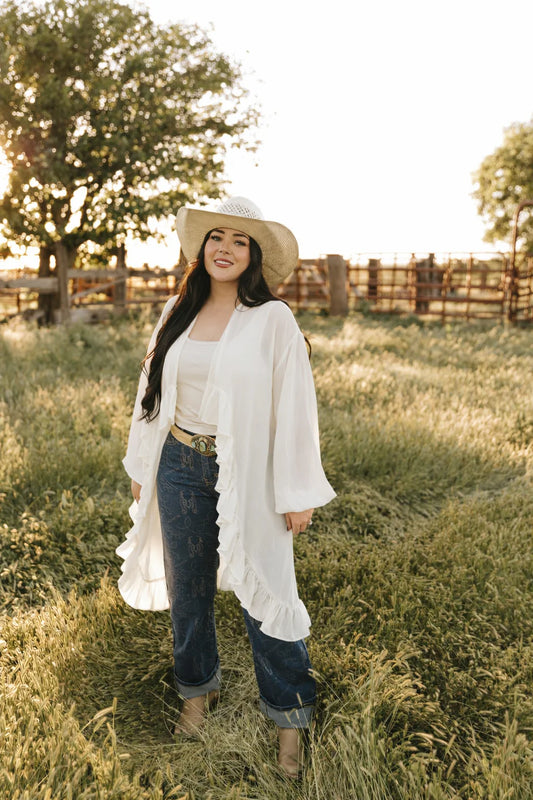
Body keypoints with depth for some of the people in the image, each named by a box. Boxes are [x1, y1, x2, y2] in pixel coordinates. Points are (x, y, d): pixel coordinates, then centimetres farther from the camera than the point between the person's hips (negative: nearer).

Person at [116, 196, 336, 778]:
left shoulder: (273, 320, -9)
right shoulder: (177, 312, 5)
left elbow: (294, 408, -9)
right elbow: (153, 391, 12)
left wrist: (298, 495, -9)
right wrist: (141, 468, 15)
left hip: (246, 473, -4)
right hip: (180, 468, 5)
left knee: (262, 595, 3)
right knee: (186, 588, 16)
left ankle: (288, 718, 25)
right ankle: (198, 690, 41)